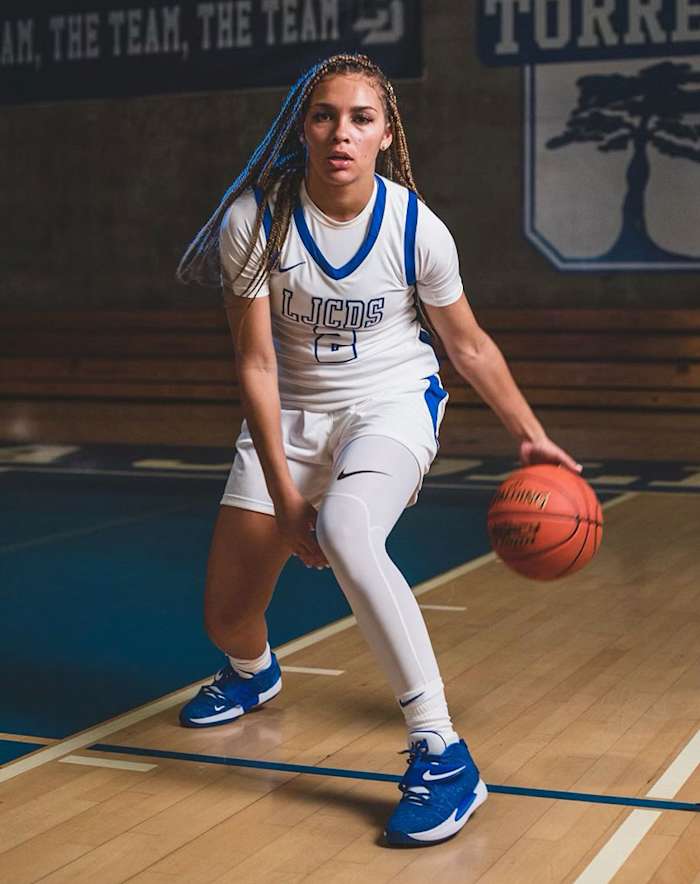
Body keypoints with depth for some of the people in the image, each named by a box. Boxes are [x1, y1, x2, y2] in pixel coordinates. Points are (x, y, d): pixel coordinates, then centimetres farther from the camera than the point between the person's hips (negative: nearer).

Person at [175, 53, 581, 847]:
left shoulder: (417, 228, -16)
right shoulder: (254, 220, -16)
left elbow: (468, 346, 0)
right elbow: (256, 363, -12)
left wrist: (531, 436, 1)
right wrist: (282, 491, -17)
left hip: (393, 405, -2)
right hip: (291, 415, 3)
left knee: (343, 530, -37)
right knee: (226, 618, 5)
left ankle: (442, 756, -31)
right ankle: (253, 673, 47)